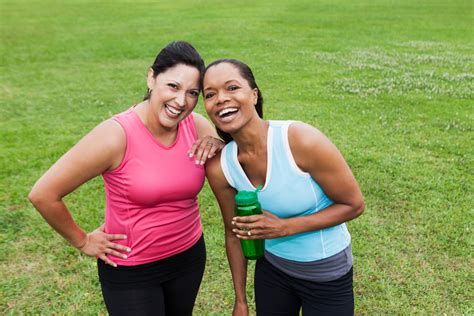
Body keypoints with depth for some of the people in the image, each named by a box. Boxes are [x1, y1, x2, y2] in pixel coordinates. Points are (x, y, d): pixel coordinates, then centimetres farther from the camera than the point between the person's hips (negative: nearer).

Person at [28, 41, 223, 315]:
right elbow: (43, 194, -19)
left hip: (189, 255, 5)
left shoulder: (197, 125, -11)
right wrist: (81, 241, -7)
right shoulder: (116, 135, -25)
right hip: (131, 271, -5)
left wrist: (216, 143, -18)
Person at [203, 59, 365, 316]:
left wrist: (284, 227, -25)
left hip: (328, 277, -3)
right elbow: (235, 233, -1)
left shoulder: (301, 140, -28)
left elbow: (354, 205, -17)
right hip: (272, 270, 3)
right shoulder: (220, 168, -15)